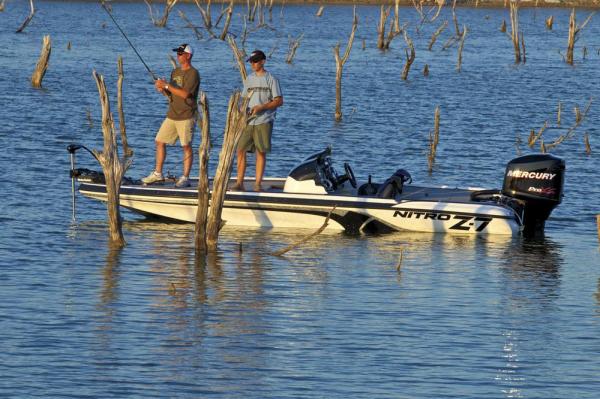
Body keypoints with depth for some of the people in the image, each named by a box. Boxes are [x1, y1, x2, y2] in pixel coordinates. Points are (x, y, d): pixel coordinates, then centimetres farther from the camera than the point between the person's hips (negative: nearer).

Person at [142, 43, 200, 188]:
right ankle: (157, 173, 15)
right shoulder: (175, 72, 16)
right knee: (160, 141, 7)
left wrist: (167, 85, -17)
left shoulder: (193, 73, -10)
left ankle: (185, 177, -1)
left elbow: (185, 94, -20)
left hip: (186, 116, -8)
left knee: (186, 146, -5)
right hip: (172, 115, 8)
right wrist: (162, 89, -2)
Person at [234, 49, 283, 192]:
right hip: (248, 121, 4)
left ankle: (257, 184, 3)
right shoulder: (249, 79, 16)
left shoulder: (271, 80, 0)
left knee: (261, 152, -1)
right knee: (241, 150, -3)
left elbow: (279, 101, -5)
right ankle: (239, 183, -1)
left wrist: (261, 107, -15)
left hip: (263, 121, -4)